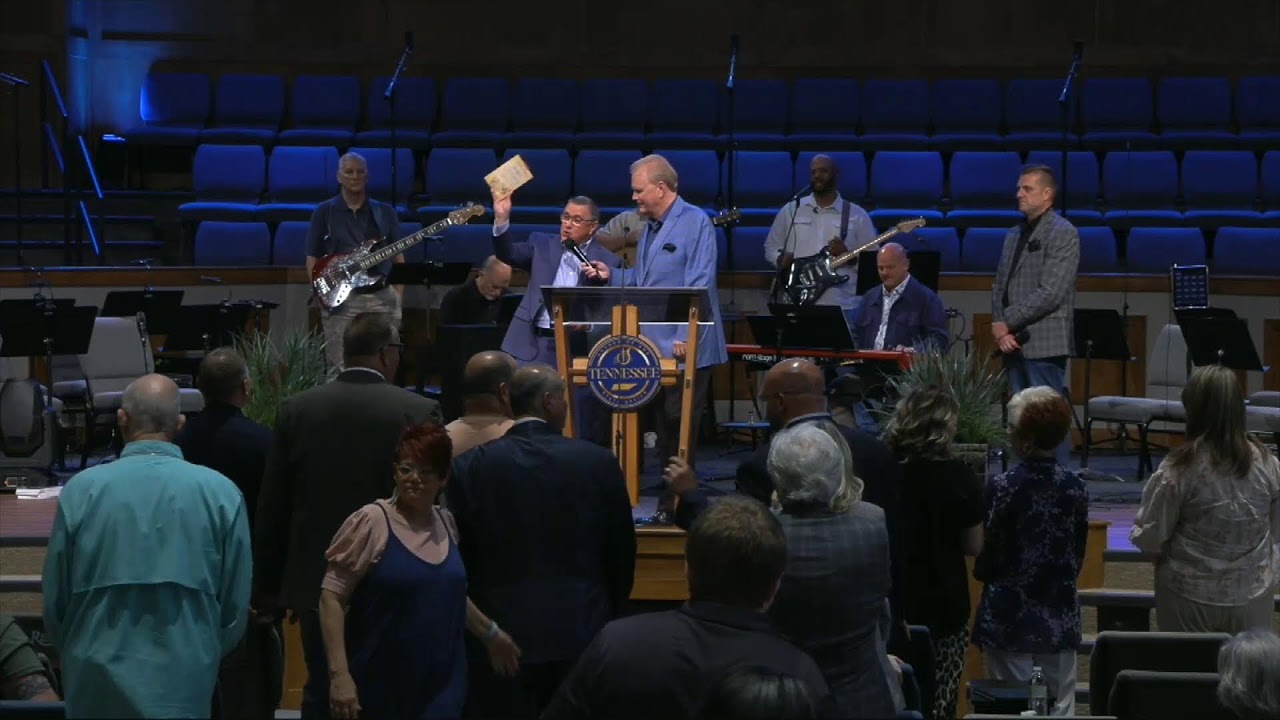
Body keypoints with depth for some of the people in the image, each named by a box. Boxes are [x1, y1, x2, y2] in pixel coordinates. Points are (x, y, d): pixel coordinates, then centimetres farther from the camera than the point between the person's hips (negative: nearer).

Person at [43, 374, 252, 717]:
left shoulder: (81, 490, -5)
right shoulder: (221, 493, -5)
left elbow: (55, 601, 2)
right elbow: (236, 607, 0)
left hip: (96, 687, 1)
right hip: (182, 688, 0)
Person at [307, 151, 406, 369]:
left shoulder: (385, 212, 11)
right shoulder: (324, 212, 5)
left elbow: (398, 256, 12)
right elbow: (312, 258, 5)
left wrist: (398, 293, 1)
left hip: (382, 299, 2)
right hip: (340, 300, -2)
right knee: (341, 368, -6)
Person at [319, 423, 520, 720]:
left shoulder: (446, 523, 8)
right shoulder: (373, 521, -10)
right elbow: (331, 597, -12)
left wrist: (490, 633, 31)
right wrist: (339, 675, -19)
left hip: (441, 688, 5)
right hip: (380, 690, -4)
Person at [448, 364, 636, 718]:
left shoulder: (470, 467, -4)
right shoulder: (599, 462, -4)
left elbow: (459, 556, 1)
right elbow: (622, 553, 4)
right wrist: (610, 616, 20)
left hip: (501, 632, 0)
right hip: (582, 630, 0)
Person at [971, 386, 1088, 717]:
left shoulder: (1003, 487, -13)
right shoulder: (1076, 487, -1)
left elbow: (986, 557, -8)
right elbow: (1078, 556, 7)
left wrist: (987, 574, 13)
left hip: (1010, 616, -3)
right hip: (1059, 616, 3)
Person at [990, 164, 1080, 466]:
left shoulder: (1063, 234, -7)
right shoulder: (1014, 235, 18)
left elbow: (1050, 293, -15)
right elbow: (1000, 286, 16)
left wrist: (1007, 323, -11)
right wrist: (1000, 329, -1)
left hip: (1044, 343, -7)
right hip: (1014, 343, 7)